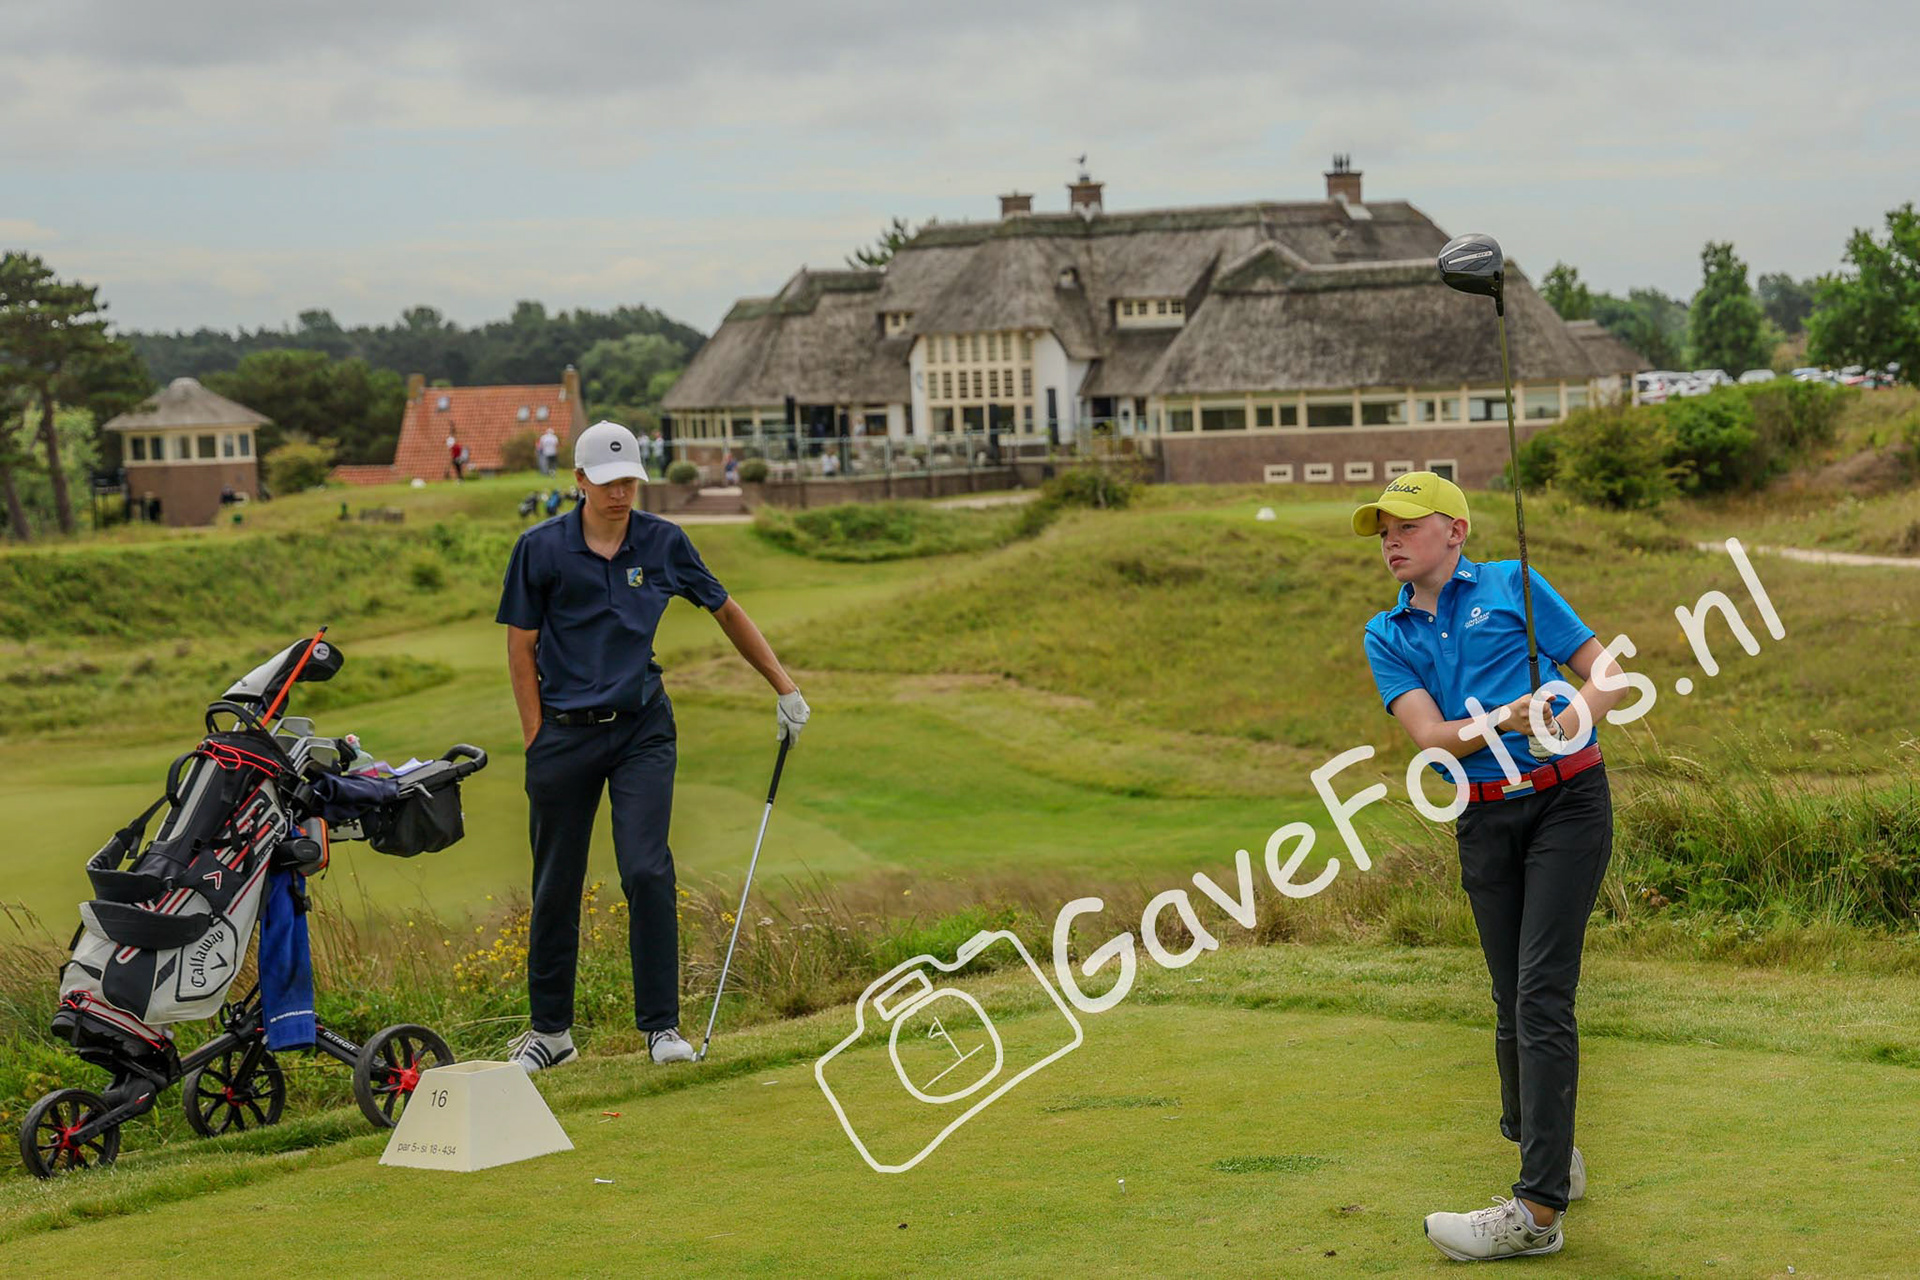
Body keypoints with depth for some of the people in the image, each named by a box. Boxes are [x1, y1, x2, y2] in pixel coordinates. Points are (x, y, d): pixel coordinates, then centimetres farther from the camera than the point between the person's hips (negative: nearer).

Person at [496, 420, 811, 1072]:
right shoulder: (540, 548, -6)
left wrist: (783, 684, 12)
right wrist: (537, 741, -3)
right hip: (565, 732, 0)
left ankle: (662, 1025, -3)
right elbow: (521, 649, 0)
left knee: (647, 871, -12)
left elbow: (726, 611, 12)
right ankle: (550, 1030, 18)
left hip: (642, 727, 1)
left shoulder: (664, 543, 0)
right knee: (556, 886, 6)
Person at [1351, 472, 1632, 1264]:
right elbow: (1430, 734, -3)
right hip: (1484, 820, 4)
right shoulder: (1387, 637, 12)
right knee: (1512, 1001, 7)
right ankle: (1548, 1149, 28)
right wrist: (1511, 719, -21)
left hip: (1566, 799, -4)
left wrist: (1573, 718, -18)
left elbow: (1608, 674, 4)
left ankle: (1539, 1206, -17)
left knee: (1542, 995, -12)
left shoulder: (1513, 588, 4)